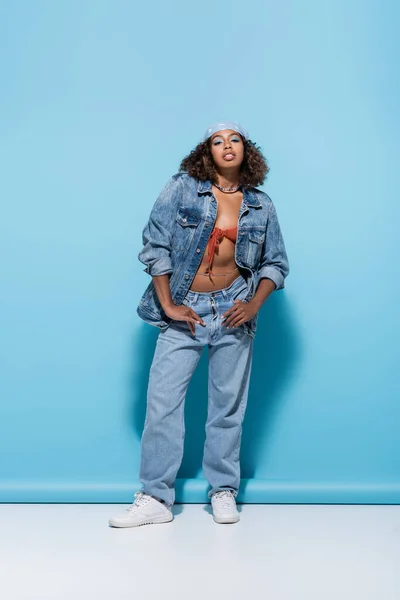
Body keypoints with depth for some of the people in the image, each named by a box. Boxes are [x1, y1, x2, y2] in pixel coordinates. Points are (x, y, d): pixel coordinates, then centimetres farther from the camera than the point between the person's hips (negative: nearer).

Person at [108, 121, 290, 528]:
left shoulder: (261, 206, 6)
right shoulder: (182, 188, -1)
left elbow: (276, 263, 11)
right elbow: (154, 246, -3)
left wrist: (254, 304, -5)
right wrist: (167, 305, -8)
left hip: (233, 311, 1)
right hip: (184, 311, -1)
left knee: (228, 404, 6)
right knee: (162, 401, -2)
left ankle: (223, 492, 21)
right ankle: (155, 499, 8)